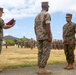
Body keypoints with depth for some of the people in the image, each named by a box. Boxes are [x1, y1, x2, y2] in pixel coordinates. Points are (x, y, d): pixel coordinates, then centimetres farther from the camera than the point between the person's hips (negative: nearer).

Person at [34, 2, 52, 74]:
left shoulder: (37, 16, 18)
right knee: (46, 52, -7)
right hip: (46, 36, -8)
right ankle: (42, 69, -10)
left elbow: (35, 28, 16)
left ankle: (40, 68, 4)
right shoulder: (47, 14, -8)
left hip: (39, 37, 8)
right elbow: (47, 26, -19)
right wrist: (49, 37, -19)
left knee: (40, 52, 5)